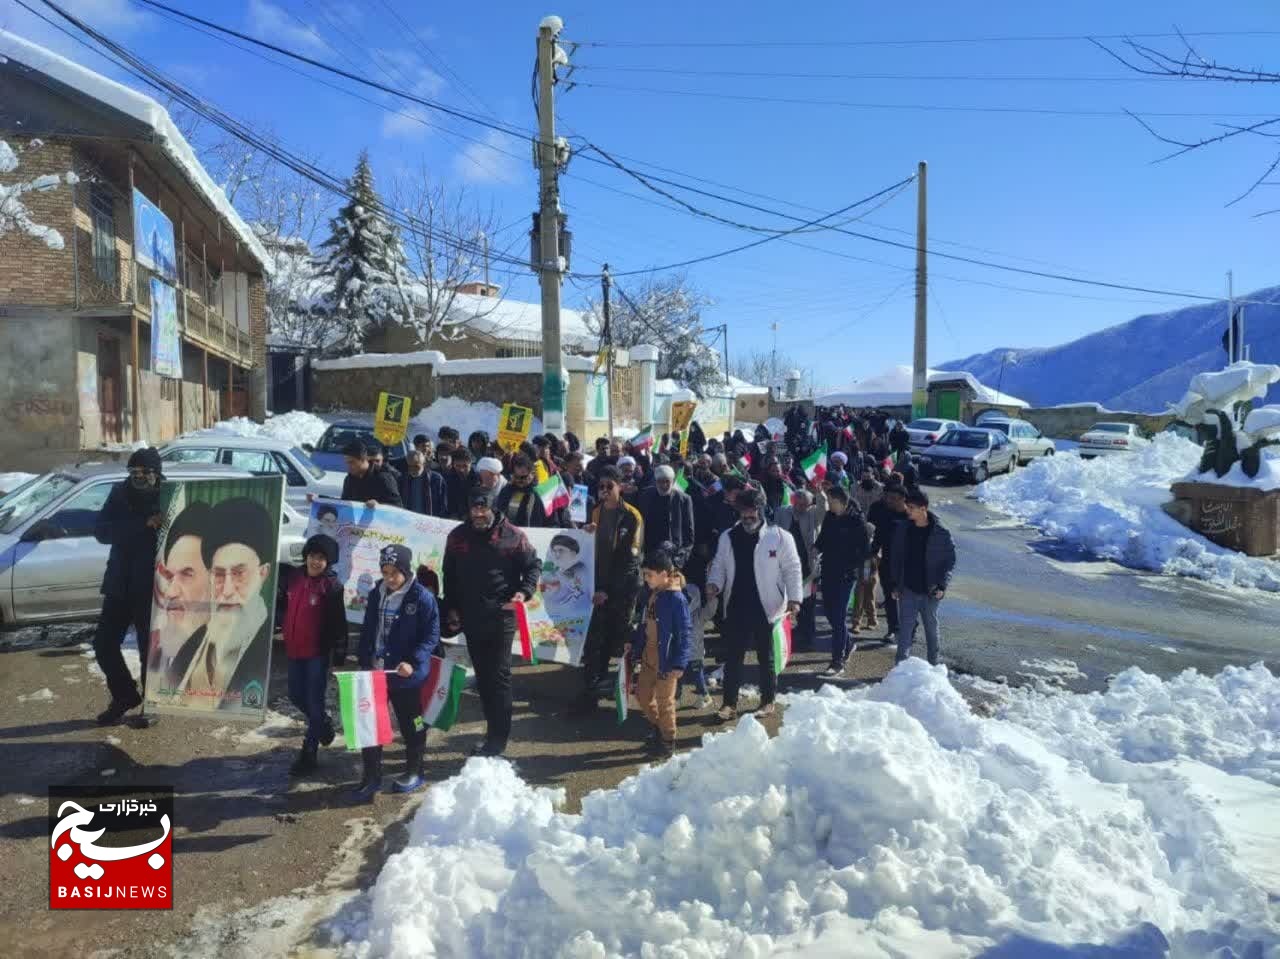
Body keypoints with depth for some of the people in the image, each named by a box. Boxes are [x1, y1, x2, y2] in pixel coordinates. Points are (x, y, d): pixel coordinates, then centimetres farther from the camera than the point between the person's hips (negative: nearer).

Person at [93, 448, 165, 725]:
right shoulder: (120, 494, 0)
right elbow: (101, 531, -12)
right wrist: (143, 524, -26)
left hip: (152, 588, -4)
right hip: (120, 585, 4)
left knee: (150, 650, 6)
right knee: (104, 644, 7)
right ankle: (125, 696, 29)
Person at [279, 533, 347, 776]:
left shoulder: (332, 586, -13)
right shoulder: (292, 577, 2)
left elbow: (338, 622, -12)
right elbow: (280, 604, 17)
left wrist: (339, 652, -13)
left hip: (318, 652, -6)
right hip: (293, 650, 6)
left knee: (314, 701, 1)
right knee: (296, 696, 17)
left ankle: (308, 754, 11)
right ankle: (323, 724, 43)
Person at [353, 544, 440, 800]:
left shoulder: (422, 598, -13)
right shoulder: (376, 595, 5)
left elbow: (431, 636, -12)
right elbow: (367, 631, 14)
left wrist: (413, 662, -22)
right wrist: (364, 661, 6)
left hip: (406, 675, -5)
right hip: (375, 672, 5)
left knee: (410, 725, 11)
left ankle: (414, 772, 29)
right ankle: (372, 776, 20)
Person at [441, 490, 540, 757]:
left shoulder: (513, 535, -5)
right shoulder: (457, 536, 6)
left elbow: (533, 566, 2)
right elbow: (449, 575, 16)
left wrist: (524, 592, -14)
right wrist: (451, 608, 13)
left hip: (501, 615, -4)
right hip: (470, 617, 4)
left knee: (498, 675, -3)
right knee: (482, 676, 11)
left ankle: (498, 738, 3)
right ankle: (493, 730, 24)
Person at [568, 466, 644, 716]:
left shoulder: (632, 516, -9)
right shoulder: (597, 512, 7)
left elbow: (629, 557, -12)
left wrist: (609, 590, -14)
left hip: (623, 586, -4)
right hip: (601, 584, 4)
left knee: (616, 637, 6)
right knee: (594, 639, -2)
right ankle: (590, 692, 6)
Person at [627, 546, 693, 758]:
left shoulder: (676, 598, -23)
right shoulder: (649, 593, 1)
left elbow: (686, 633, -21)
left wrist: (679, 663, -24)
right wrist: (633, 642, 16)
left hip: (666, 658, -8)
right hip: (648, 654, 8)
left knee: (664, 701, 7)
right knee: (643, 694, 19)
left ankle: (668, 741, 26)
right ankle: (658, 728, 41)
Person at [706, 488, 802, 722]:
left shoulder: (779, 537, -6)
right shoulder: (727, 537, 4)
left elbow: (792, 569, -5)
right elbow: (719, 565, 10)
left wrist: (794, 598, -14)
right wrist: (714, 583, -10)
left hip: (766, 608, -2)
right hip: (736, 608, 3)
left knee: (766, 658, 13)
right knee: (732, 657, 7)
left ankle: (768, 701, 28)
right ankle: (729, 703, 17)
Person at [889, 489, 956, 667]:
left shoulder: (941, 533, -11)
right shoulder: (902, 529, -2)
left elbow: (950, 561, -6)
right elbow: (897, 558, 6)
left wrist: (943, 585, -16)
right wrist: (895, 584, 5)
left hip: (930, 591, -1)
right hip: (908, 590, 2)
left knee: (931, 629, 15)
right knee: (905, 629, -2)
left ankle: (933, 664, 31)